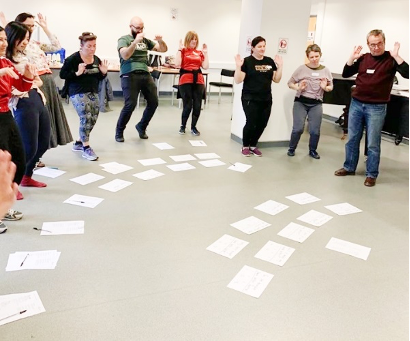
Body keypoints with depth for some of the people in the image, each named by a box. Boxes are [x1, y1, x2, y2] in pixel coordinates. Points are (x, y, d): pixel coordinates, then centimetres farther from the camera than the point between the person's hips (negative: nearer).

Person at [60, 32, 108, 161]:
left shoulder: (97, 59, 7)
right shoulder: (73, 58, -12)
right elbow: (62, 74, -12)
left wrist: (104, 72, -4)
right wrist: (77, 73, -24)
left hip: (93, 93, 7)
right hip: (78, 93, -7)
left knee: (93, 119, 7)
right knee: (86, 118, -15)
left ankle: (79, 143, 25)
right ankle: (86, 148, -2)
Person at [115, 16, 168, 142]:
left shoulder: (145, 40, 18)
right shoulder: (124, 39, 4)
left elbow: (164, 49, 18)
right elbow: (125, 55, -15)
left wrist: (161, 41, -3)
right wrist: (135, 41, -25)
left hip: (145, 74, 6)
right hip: (129, 75, -5)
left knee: (153, 102, 1)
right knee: (130, 104, -16)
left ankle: (141, 127, 23)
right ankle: (119, 131, 4)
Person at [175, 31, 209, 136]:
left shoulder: (200, 53, 15)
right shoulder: (183, 51, 4)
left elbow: (205, 66, 5)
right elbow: (177, 64, -10)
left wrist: (205, 53, 7)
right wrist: (180, 49, -7)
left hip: (198, 80, 4)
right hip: (186, 80, -4)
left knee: (197, 105, 0)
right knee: (188, 105, -7)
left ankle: (193, 127, 17)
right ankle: (183, 126, 15)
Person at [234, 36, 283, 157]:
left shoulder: (270, 61, 9)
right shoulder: (247, 61, -6)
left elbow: (276, 80, 11)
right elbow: (238, 81, -11)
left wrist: (280, 66, 1)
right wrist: (238, 66, -22)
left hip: (266, 100, 5)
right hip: (250, 99, -5)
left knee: (262, 124, 5)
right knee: (251, 123, -10)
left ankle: (253, 145, 25)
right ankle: (245, 146, 13)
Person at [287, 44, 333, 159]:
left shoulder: (325, 70, 4)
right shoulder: (301, 69, -1)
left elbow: (331, 87, 12)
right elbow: (290, 83, 5)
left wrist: (325, 87, -10)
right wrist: (298, 87, -15)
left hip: (316, 104, 2)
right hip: (300, 102, -2)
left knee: (315, 130, 1)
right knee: (298, 128, -7)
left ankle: (312, 150, 25)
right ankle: (291, 148, 17)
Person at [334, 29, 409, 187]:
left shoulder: (391, 59, -5)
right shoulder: (363, 58, 5)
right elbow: (346, 74, 9)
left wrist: (396, 56, -23)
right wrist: (352, 58, -5)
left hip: (376, 107, -4)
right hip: (356, 104, 4)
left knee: (373, 143, 0)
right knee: (352, 139, 12)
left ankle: (371, 174, 12)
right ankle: (349, 167, 27)